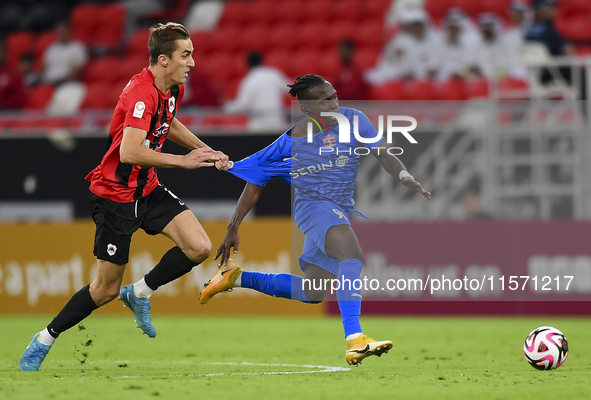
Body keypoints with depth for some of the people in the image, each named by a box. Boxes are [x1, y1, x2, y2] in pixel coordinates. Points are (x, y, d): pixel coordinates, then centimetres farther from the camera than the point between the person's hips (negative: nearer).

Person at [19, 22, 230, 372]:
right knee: (107, 289, 0)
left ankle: (140, 293, 11)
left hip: (148, 189, 8)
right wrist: (183, 161, -34)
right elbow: (130, 152, -39)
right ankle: (45, 340, 20)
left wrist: (204, 150, 15)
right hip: (116, 195, -8)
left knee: (199, 248, -12)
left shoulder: (174, 88, 2)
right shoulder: (142, 94, -27)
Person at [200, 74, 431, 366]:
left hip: (342, 211, 7)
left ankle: (236, 277, 33)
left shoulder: (353, 120, 0)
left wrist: (405, 177, -27)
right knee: (353, 255, -35)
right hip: (314, 204, -7)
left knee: (313, 293, 15)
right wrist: (233, 228, 4)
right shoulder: (293, 139, -7)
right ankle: (355, 341, -51)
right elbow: (256, 179, 3)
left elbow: (383, 155, -4)